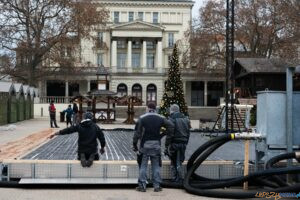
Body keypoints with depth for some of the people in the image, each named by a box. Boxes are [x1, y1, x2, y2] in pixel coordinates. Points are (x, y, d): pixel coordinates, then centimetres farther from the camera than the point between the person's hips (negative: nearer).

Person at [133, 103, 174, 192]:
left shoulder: (142, 118, -4)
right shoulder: (160, 118, 3)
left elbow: (137, 132, -6)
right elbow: (171, 127, 0)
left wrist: (134, 144, 0)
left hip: (145, 144, -2)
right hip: (156, 144, 2)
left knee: (143, 165, 4)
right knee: (156, 165, 9)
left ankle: (142, 185, 4)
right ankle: (157, 185, 10)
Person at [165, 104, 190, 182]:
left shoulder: (171, 119, -10)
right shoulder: (185, 119, 10)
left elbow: (169, 134, -14)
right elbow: (188, 133, 13)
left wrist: (166, 146, -10)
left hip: (174, 143, -5)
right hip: (183, 143, 5)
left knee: (173, 162, 6)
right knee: (179, 162, 12)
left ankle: (174, 177, 6)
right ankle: (180, 178, 8)